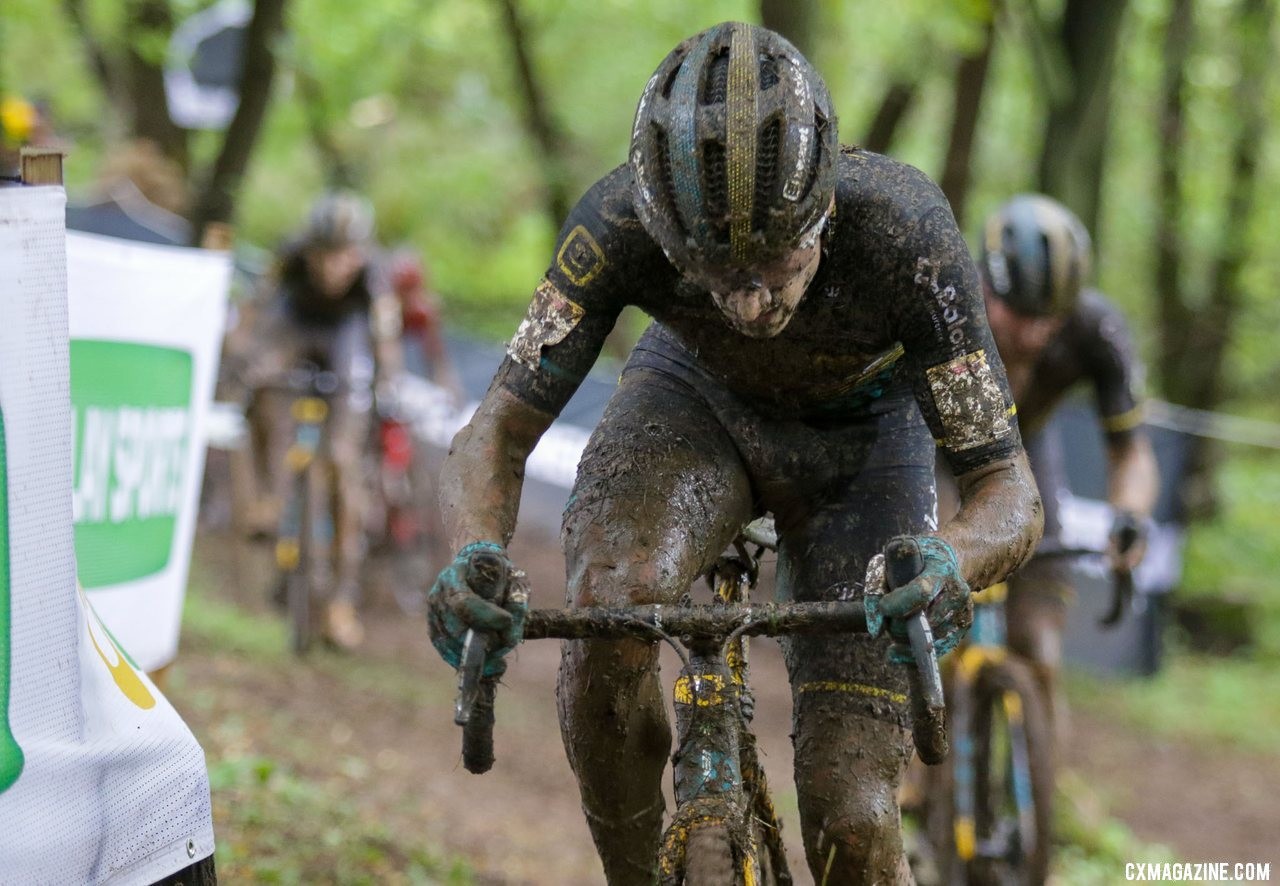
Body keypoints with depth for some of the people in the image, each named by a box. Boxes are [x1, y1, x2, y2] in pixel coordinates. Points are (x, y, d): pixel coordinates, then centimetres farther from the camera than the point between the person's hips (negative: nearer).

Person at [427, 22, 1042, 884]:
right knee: (609, 609, -34)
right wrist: (475, 556, -53)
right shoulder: (620, 223, -34)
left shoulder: (906, 236, -38)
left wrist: (952, 558, -57)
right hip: (698, 396, 1)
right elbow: (495, 437, -30)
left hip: (861, 438, -1)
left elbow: (1011, 490, -32)